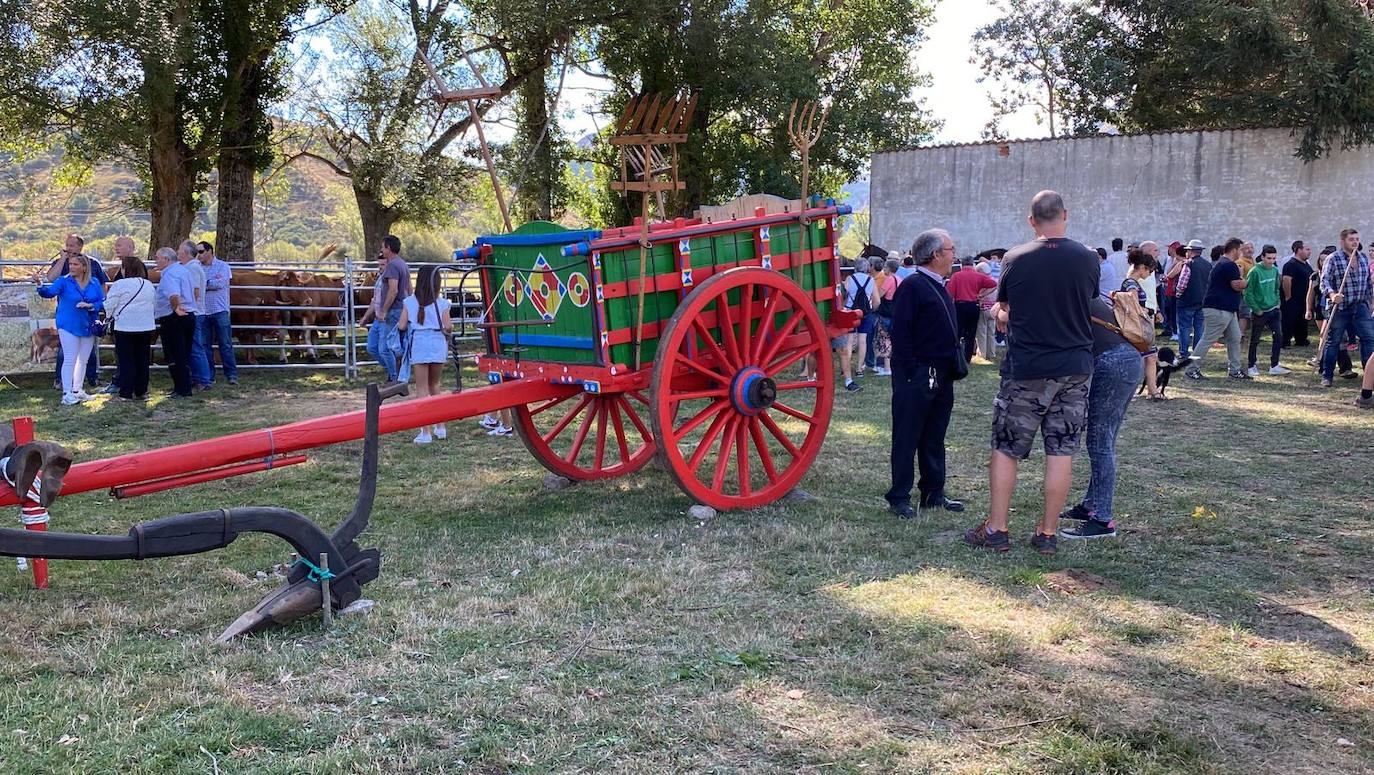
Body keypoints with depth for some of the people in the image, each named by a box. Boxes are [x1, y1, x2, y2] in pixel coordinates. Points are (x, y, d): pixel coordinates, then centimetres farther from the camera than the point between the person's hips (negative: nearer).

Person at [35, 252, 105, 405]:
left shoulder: (94, 283, 3)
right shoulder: (63, 281, -5)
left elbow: (103, 302, 1)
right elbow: (50, 292, -22)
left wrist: (90, 305, -17)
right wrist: (40, 285, -41)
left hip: (88, 327, 4)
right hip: (69, 326, -4)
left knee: (83, 360, 13)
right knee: (70, 359, -7)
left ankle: (77, 390, 25)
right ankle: (67, 393, -5)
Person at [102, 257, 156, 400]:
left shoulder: (119, 284, -10)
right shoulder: (149, 285, 9)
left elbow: (109, 306, -6)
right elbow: (155, 306, 16)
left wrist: (112, 315, 14)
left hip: (125, 328, -5)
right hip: (146, 327, 5)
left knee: (126, 361, 1)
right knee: (142, 360, 11)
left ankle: (126, 393, 2)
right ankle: (141, 391, 15)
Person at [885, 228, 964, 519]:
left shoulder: (940, 287, 16)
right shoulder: (912, 286, -13)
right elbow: (900, 333, -18)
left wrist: (953, 366, 16)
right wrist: (911, 374, -20)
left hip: (941, 377, 9)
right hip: (917, 377, -9)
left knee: (934, 439, 15)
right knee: (907, 439, -1)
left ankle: (933, 493, 23)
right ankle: (899, 498, 6)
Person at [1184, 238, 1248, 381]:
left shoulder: (1221, 263, 18)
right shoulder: (1229, 265, -16)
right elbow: (1237, 285, -19)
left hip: (1228, 309, 11)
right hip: (1219, 309, -11)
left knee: (1234, 338, 12)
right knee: (1208, 339, -7)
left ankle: (1234, 370, 17)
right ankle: (1192, 369, -3)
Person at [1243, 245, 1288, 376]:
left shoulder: (1275, 270, 4)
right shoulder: (1255, 272, -16)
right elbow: (1248, 293, -14)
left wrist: (1277, 303, 6)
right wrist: (1256, 309, -14)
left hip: (1273, 310, 5)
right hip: (1260, 312, -5)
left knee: (1278, 336, 0)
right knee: (1255, 340, 6)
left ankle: (1274, 367, 7)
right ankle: (1251, 367, 17)